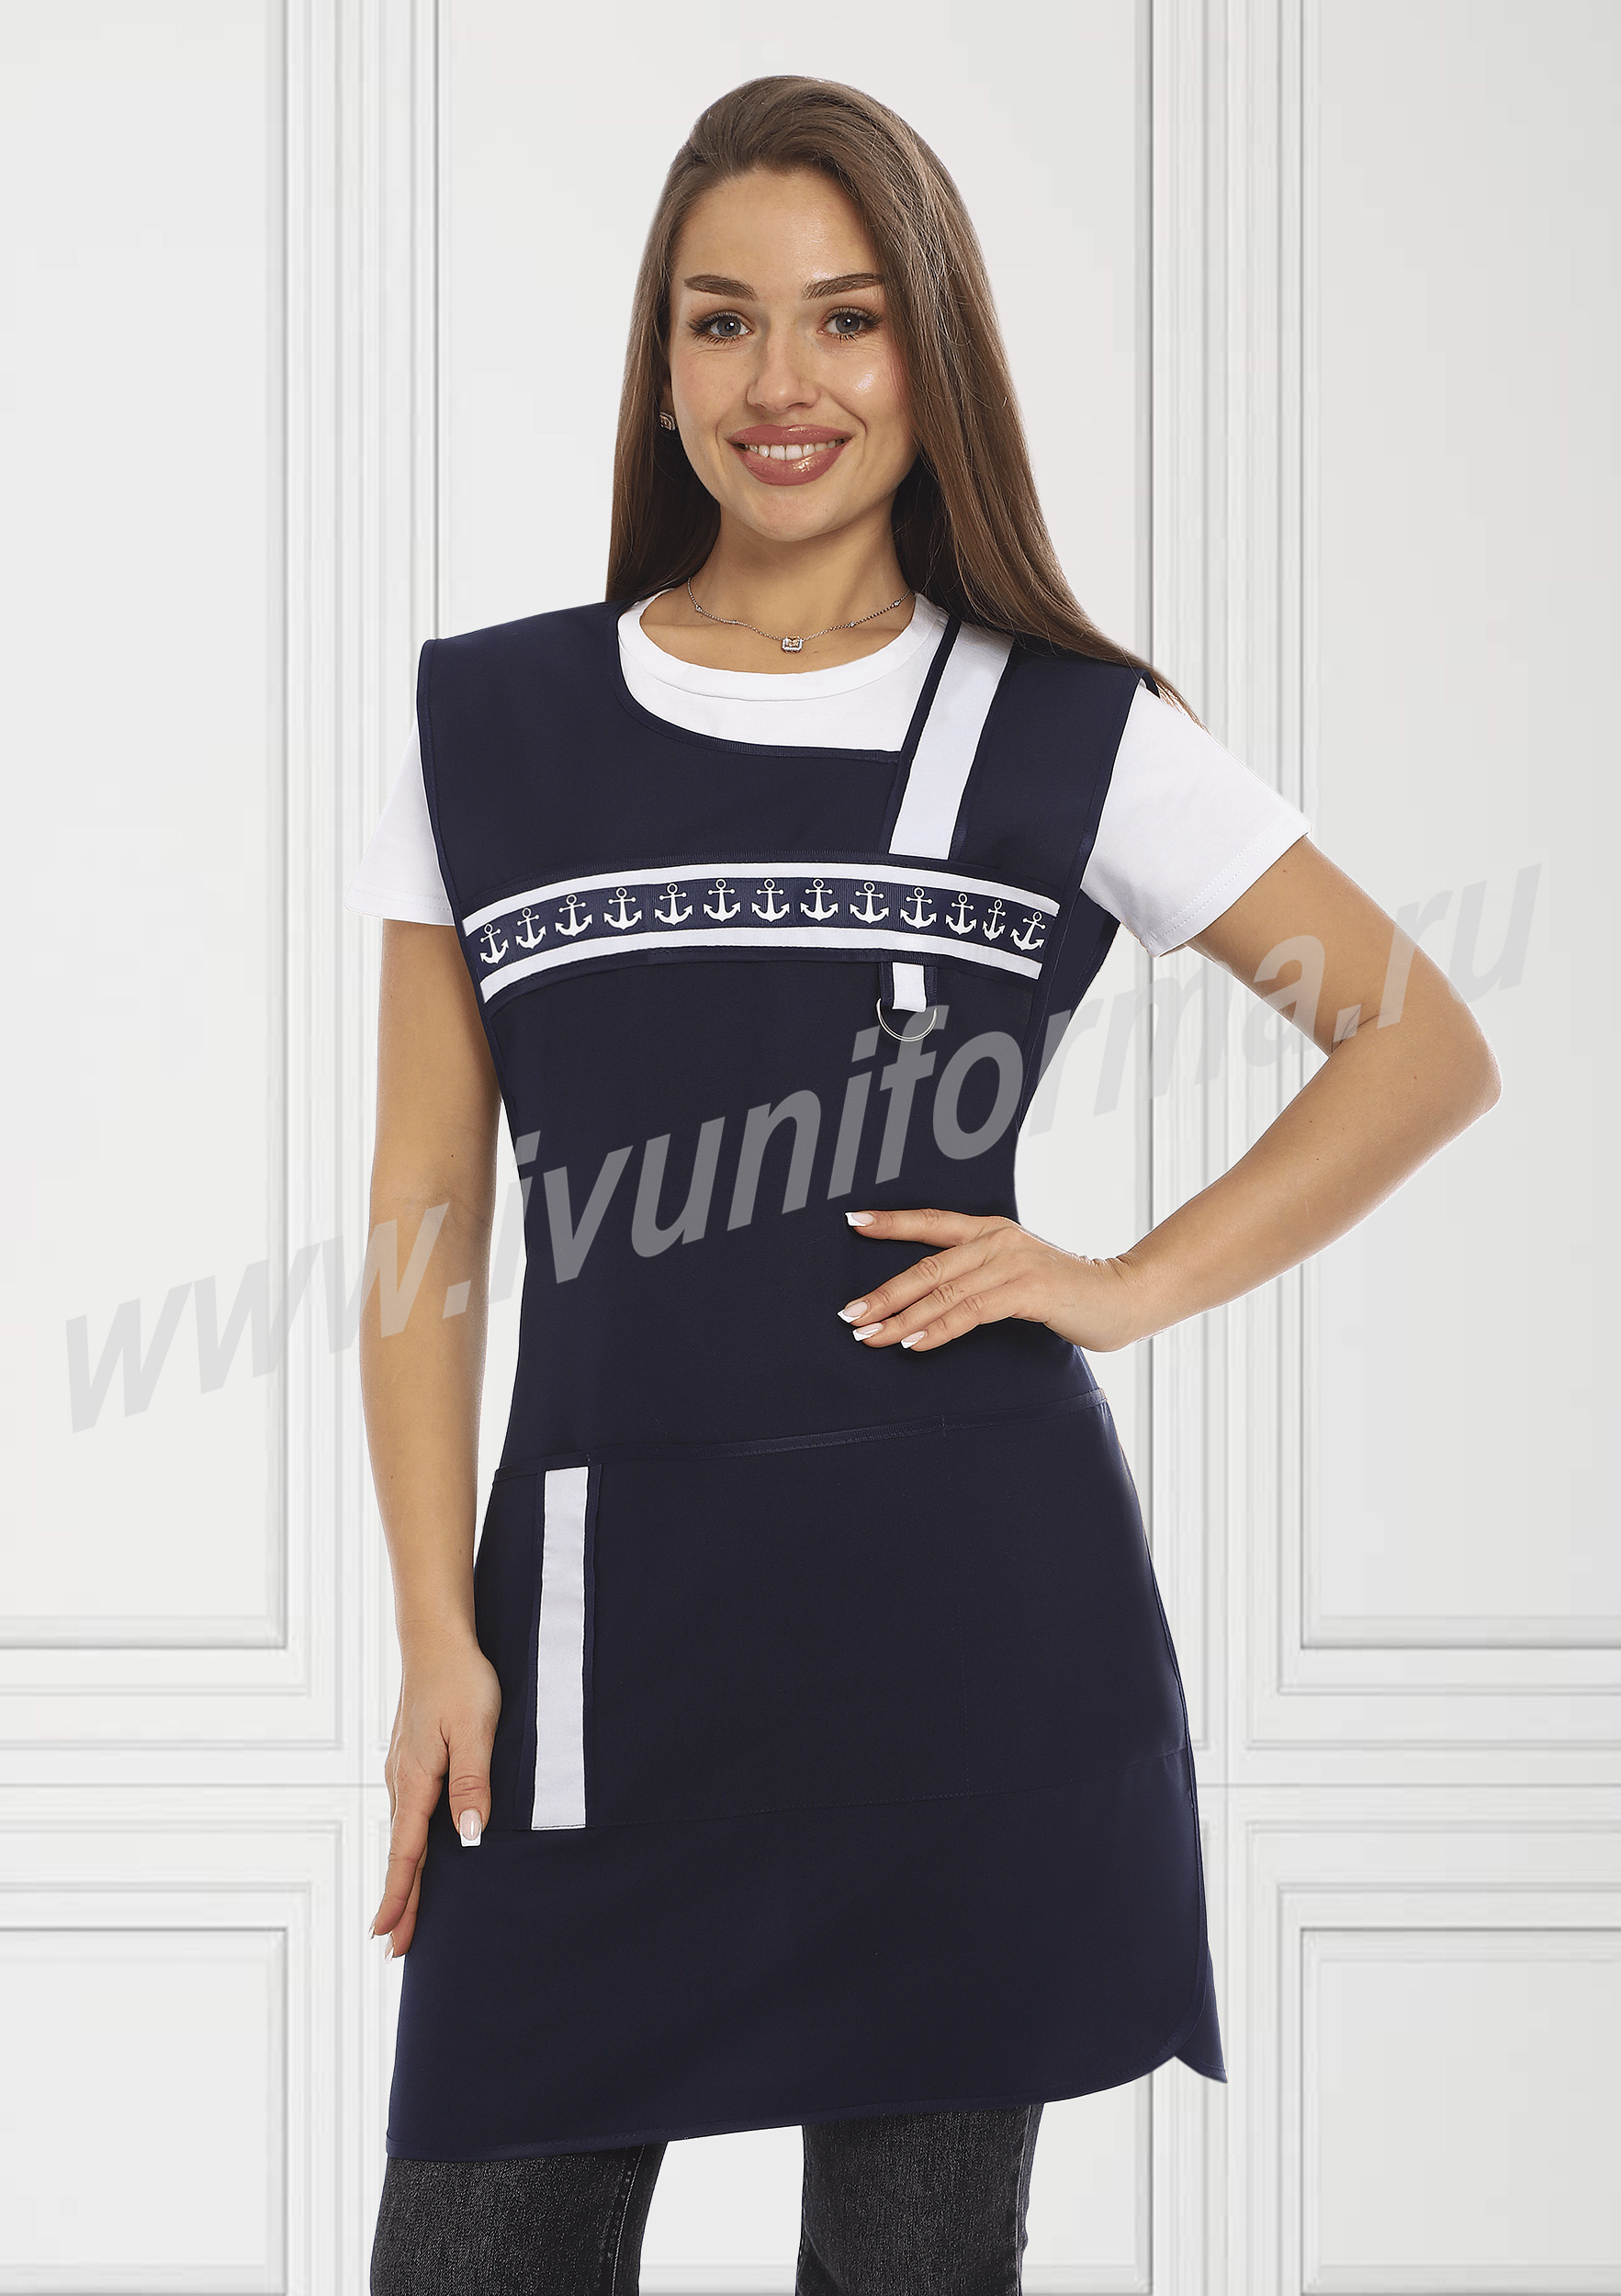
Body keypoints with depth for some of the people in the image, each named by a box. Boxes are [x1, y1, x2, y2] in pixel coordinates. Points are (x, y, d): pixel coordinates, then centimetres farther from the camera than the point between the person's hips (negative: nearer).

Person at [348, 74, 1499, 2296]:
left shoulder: (1076, 739, 4)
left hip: (970, 1607, -1)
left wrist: (1133, 1284, -2)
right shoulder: (487, 728, 7)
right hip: (606, 1602, 1)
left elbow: (1426, 1049, 9)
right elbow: (430, 1208, 6)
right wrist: (440, 1640, 0)